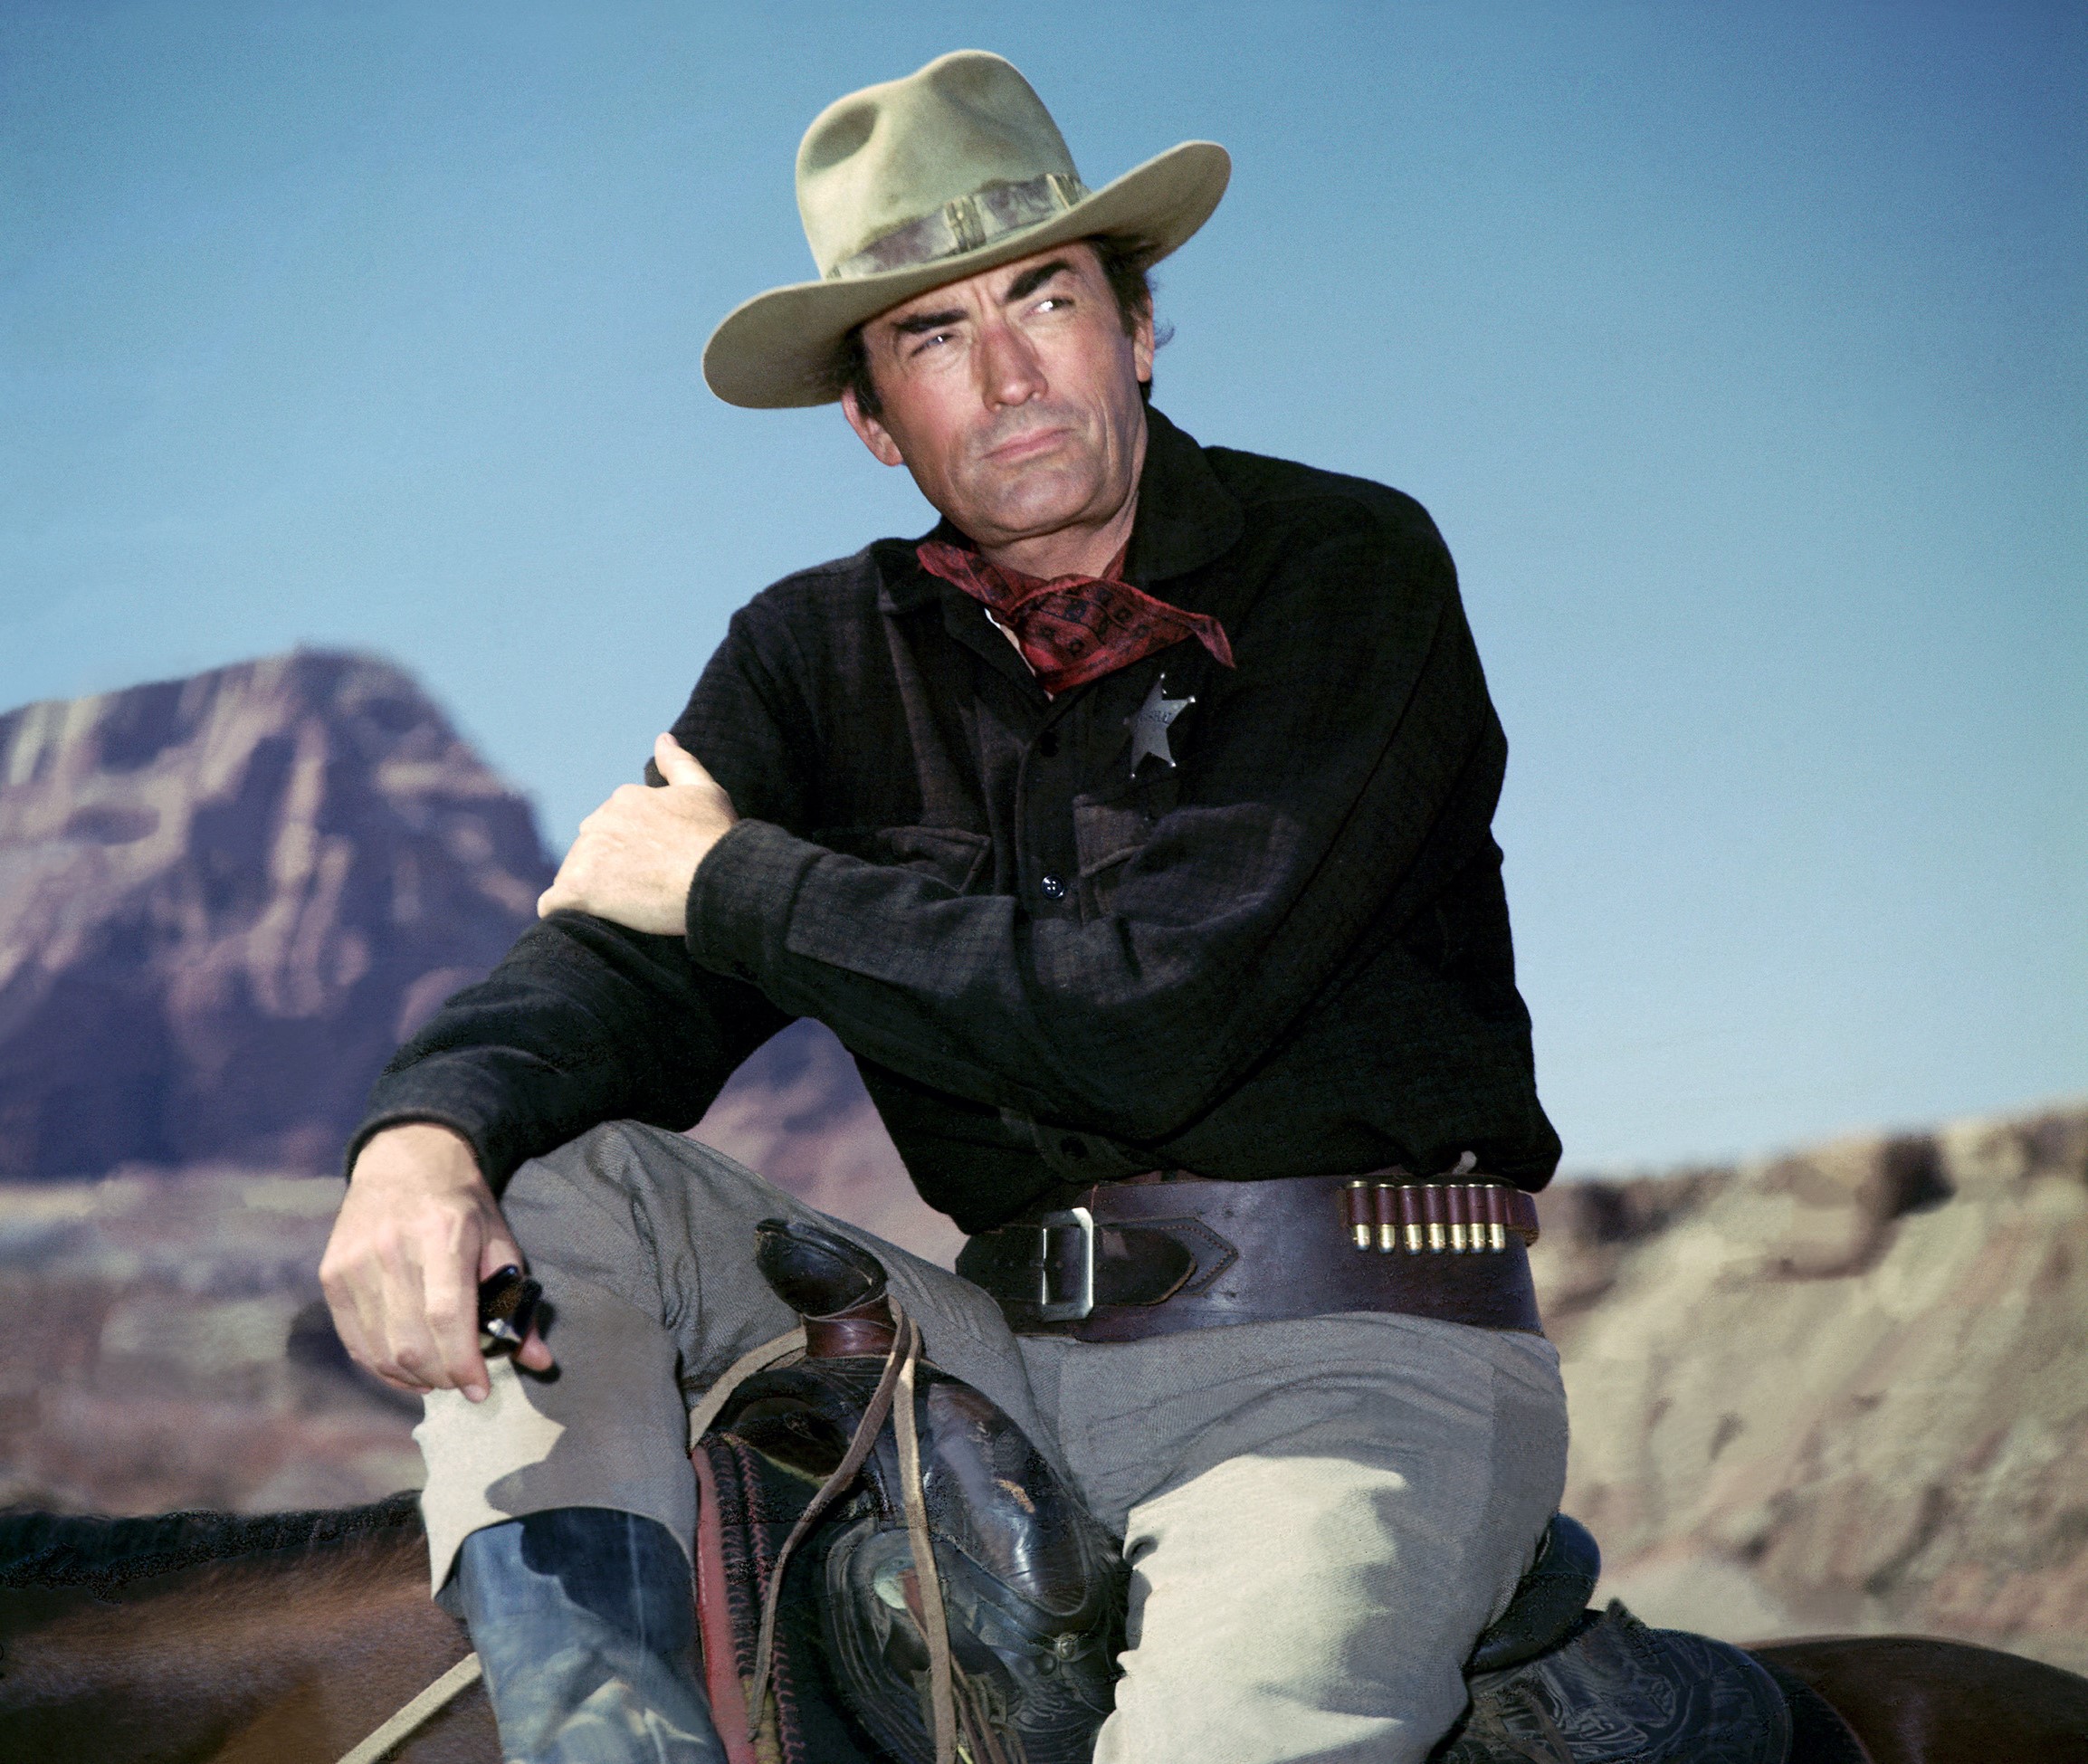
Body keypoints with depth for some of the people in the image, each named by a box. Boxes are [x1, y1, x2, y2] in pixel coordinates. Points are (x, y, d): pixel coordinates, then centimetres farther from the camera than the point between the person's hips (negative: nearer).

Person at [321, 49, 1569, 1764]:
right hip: (1013, 1353, 6)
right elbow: (612, 971, 0)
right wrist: (425, 1134, -25)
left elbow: (1151, 1018, -16)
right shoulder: (824, 655, 10)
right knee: (540, 1187, -11)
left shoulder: (1350, 569, -6)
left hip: (1355, 1362, -5)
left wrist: (734, 881, -6)